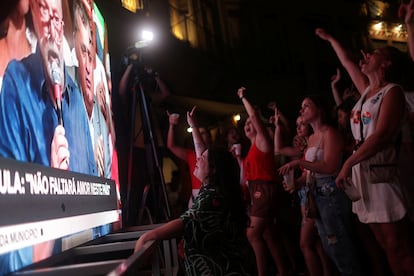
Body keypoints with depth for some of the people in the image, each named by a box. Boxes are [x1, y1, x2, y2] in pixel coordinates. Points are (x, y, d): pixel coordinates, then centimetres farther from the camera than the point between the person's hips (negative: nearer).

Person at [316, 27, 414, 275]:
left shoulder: (392, 91, -6)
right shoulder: (367, 90, 16)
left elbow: (382, 136, -17)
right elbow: (347, 63, 31)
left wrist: (347, 164, -15)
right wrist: (329, 39, 41)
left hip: (383, 173, -7)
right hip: (362, 173, 8)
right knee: (387, 247, 9)